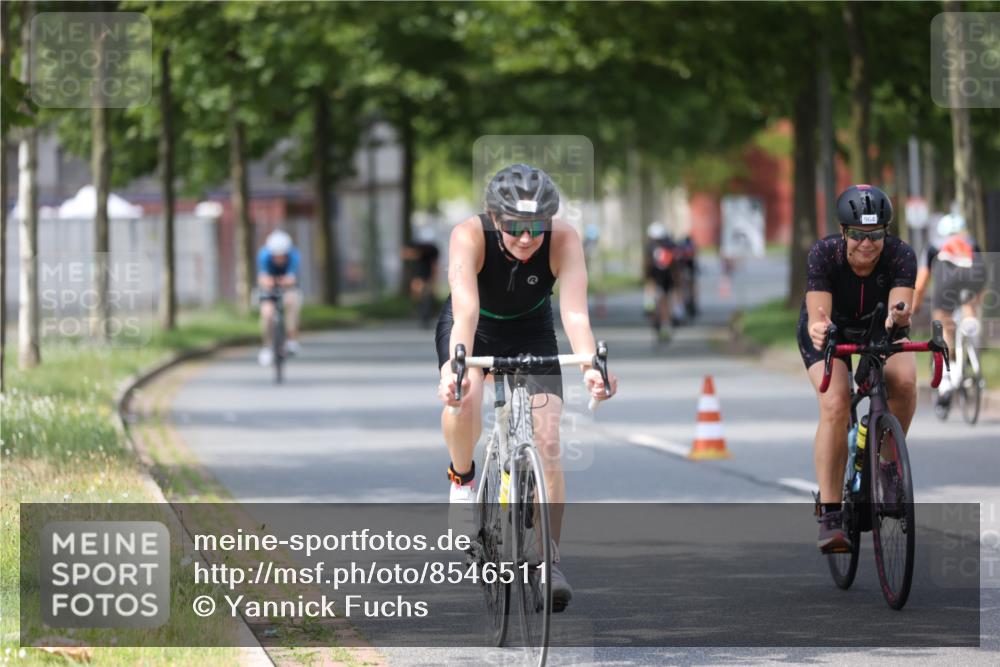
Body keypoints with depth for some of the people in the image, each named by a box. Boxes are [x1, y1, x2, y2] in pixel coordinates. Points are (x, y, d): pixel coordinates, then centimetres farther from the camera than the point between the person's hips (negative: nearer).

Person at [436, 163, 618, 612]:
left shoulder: (563, 240, -30)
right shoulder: (470, 236, -34)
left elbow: (575, 311, -41)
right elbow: (465, 310, -47)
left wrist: (591, 366, -59)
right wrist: (456, 365, -65)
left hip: (531, 332, 1)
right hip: (475, 330, -1)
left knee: (547, 443, -14)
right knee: (461, 402, -32)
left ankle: (548, 560, -5)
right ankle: (462, 478, -1)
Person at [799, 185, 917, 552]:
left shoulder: (900, 256, -28)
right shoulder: (824, 254, -31)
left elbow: (901, 308, -41)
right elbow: (817, 315, -40)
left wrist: (899, 315, -65)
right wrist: (818, 329, -64)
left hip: (880, 330, 1)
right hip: (832, 331, -1)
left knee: (904, 381, -31)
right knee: (835, 405, -28)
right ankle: (830, 516, -25)